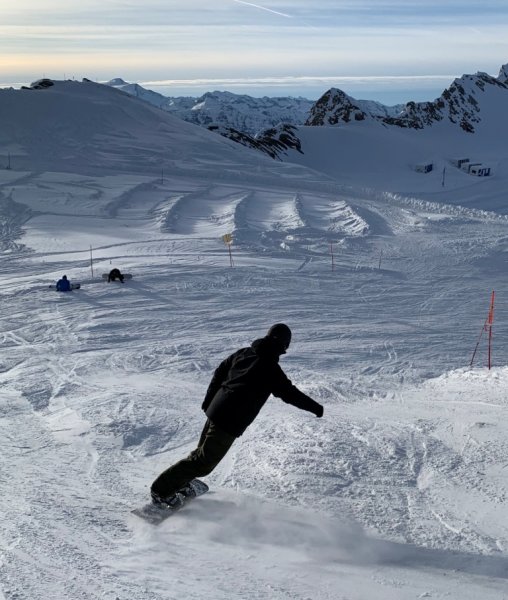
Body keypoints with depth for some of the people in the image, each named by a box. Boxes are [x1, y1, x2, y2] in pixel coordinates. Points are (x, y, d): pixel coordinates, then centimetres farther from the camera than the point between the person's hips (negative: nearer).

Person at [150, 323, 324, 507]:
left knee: (204, 452, 24)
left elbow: (219, 373, 18)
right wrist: (316, 408, 3)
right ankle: (162, 490, 2)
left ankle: (180, 483, 34)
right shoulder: (271, 369, -12)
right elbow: (290, 393, -9)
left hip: (215, 409, 8)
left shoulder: (243, 353, 10)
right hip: (231, 422, -8)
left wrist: (209, 400, 28)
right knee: (205, 461, 0)